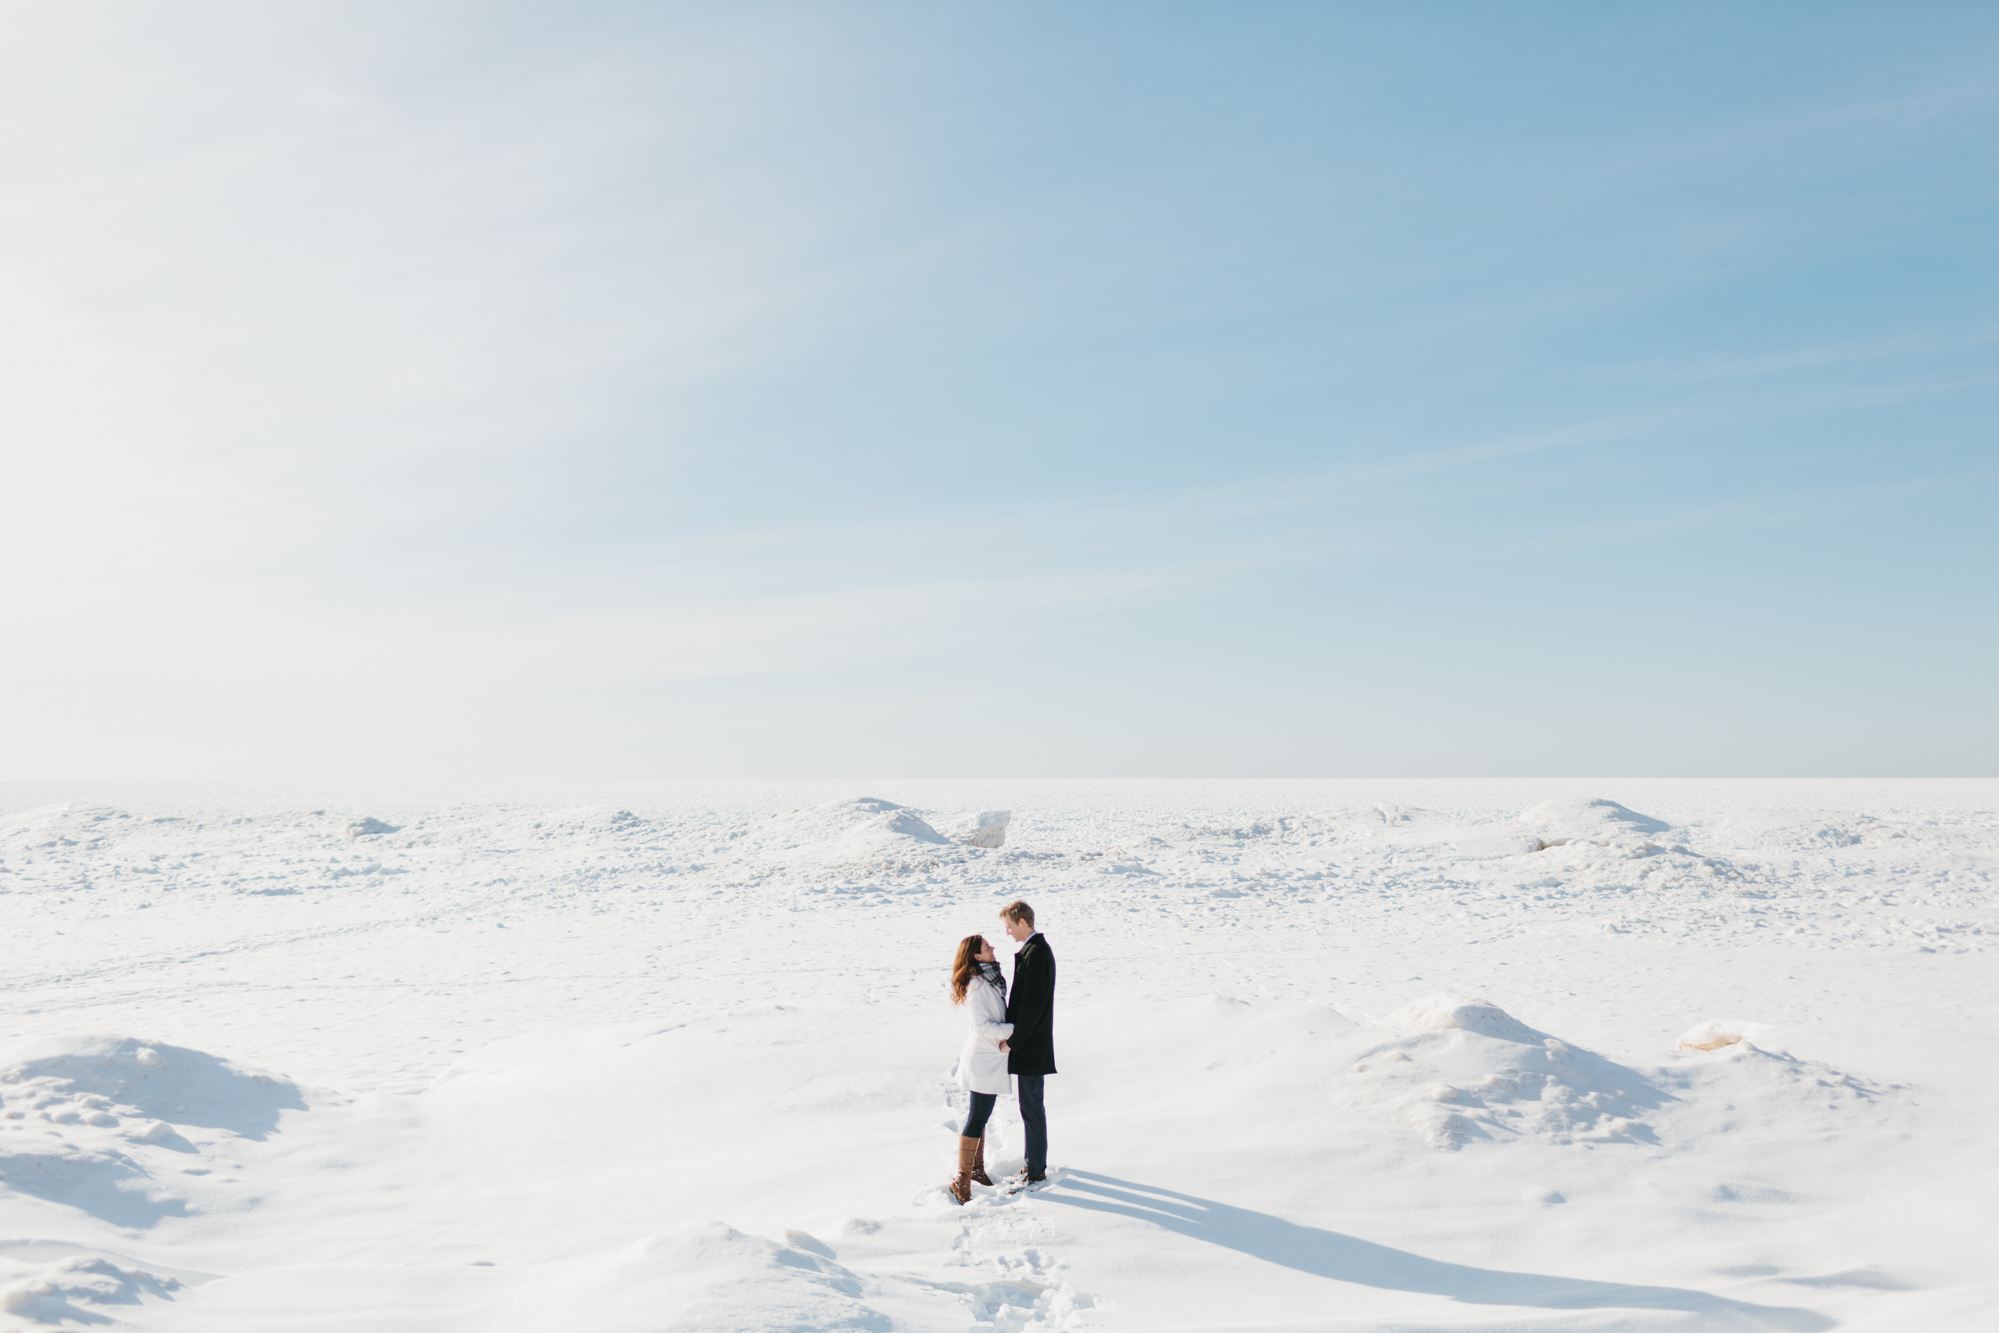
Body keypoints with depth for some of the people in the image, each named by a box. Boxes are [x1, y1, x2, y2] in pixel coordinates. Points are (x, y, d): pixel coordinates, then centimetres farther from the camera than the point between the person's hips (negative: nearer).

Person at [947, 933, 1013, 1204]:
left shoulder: (992, 979, 9)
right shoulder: (976, 985, -20)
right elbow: (982, 1025, -23)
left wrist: (1006, 1037, -8)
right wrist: (1013, 1030, -17)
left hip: (991, 1057, 9)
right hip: (984, 1059, -9)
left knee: (981, 1116, 18)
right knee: (977, 1118, -5)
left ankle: (976, 1168, 29)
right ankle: (961, 1180, 1)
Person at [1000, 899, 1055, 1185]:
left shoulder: (1035, 953, -20)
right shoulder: (1035, 948, 11)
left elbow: (1032, 1005, -23)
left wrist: (1013, 1041, -17)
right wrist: (1012, 1036, 11)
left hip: (1030, 1046, -10)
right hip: (1030, 1043, 10)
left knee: (1031, 1109, -1)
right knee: (1031, 1107, 17)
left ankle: (1036, 1171, 7)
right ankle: (1035, 1162, 27)